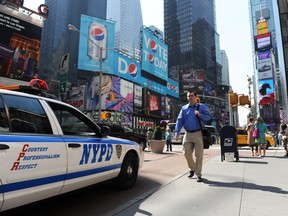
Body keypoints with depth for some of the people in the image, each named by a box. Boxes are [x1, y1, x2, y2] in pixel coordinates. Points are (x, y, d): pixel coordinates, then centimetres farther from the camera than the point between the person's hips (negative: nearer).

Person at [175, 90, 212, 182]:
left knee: (199, 155, 0)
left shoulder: (201, 107, 4)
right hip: (187, 134, 3)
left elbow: (209, 116, -2)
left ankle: (198, 174, 14)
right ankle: (192, 168, 33)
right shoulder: (184, 108, 9)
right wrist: (177, 132, -7)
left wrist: (200, 115, -20)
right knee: (187, 153, 6)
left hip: (198, 134, -2)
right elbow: (179, 120, 4)